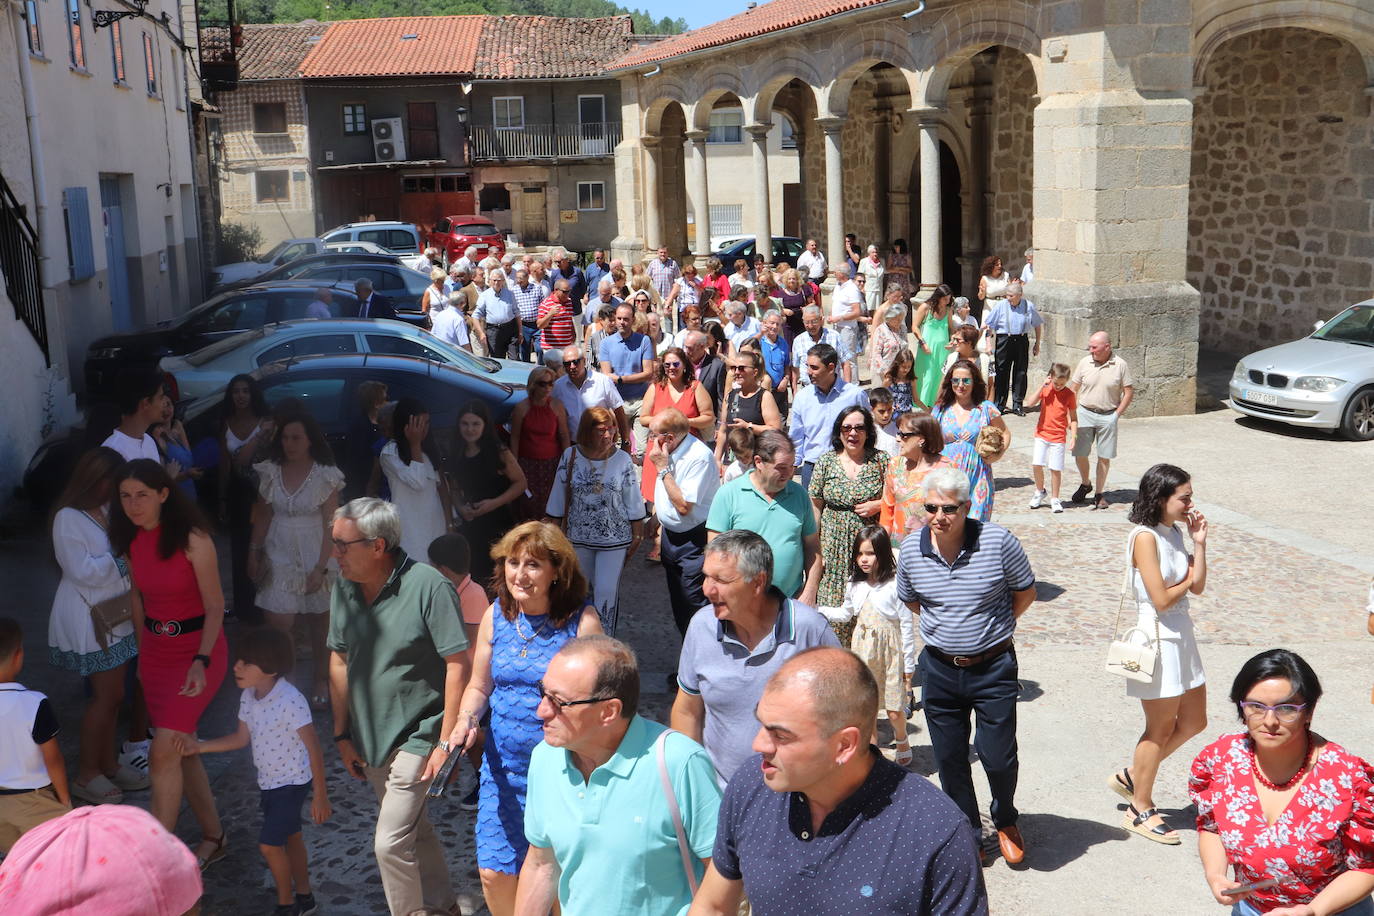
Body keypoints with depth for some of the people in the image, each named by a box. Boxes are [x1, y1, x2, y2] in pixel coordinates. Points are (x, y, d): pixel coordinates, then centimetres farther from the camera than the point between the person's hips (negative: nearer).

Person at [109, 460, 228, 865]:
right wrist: (143, 652, 14)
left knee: (163, 751, -14)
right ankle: (212, 838, 26)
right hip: (155, 649, 7)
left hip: (198, 648, -6)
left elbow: (215, 607, -15)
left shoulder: (193, 539, -18)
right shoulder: (131, 540, 1)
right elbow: (138, 596, 12)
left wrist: (201, 661, -25)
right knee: (181, 748, 12)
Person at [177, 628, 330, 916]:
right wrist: (200, 747, 3)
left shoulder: (291, 701, -30)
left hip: (292, 782, -8)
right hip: (268, 781, 8)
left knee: (269, 844, -4)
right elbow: (242, 738, 8)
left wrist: (320, 795, -21)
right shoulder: (248, 696, -6)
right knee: (290, 838, 20)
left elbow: (314, 749, -25)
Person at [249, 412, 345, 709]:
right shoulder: (270, 472, 2)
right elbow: (262, 516, 9)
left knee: (319, 624, 8)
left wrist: (320, 568, -13)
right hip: (279, 559, 2)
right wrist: (254, 553, 4)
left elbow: (330, 525, -8)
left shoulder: (326, 476, -7)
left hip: (314, 558, -2)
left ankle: (321, 681, 24)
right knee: (279, 625, -7)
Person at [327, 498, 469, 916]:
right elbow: (339, 661, 8)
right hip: (370, 737, 6)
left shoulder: (427, 586, -21)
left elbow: (458, 664, -19)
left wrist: (446, 742, -18)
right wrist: (342, 734, 10)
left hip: (415, 736, -6)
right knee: (413, 827, 21)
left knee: (390, 842, -9)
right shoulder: (344, 587, -2)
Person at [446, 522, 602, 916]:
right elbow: (479, 686, 12)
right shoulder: (496, 615, 1)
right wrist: (467, 719, -8)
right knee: (494, 872, 10)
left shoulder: (581, 620, -14)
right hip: (503, 765, 4)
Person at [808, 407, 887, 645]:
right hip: (835, 548, 1)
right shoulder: (827, 461, 4)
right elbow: (815, 507, 5)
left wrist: (877, 505, -11)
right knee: (833, 607, -1)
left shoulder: (882, 460, 2)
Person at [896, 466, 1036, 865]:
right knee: (949, 760, 11)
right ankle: (967, 833, 34)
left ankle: (1006, 822, 35)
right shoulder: (911, 549, -7)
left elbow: (1025, 593, 1)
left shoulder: (998, 541, -15)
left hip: (993, 668, -2)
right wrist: (946, 627, 8)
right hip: (939, 669, 3)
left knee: (999, 758, 4)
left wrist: (992, 627, 5)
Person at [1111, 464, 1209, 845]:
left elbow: (1198, 587, 5)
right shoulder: (1146, 537, -19)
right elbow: (1161, 599, -21)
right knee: (1161, 728, 5)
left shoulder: (1176, 532, 7)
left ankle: (1132, 777, 31)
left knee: (1194, 721, 16)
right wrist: (1188, 579, -4)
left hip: (1181, 634, 9)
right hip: (1157, 637, -9)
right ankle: (1140, 810, 21)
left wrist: (1199, 543, -2)